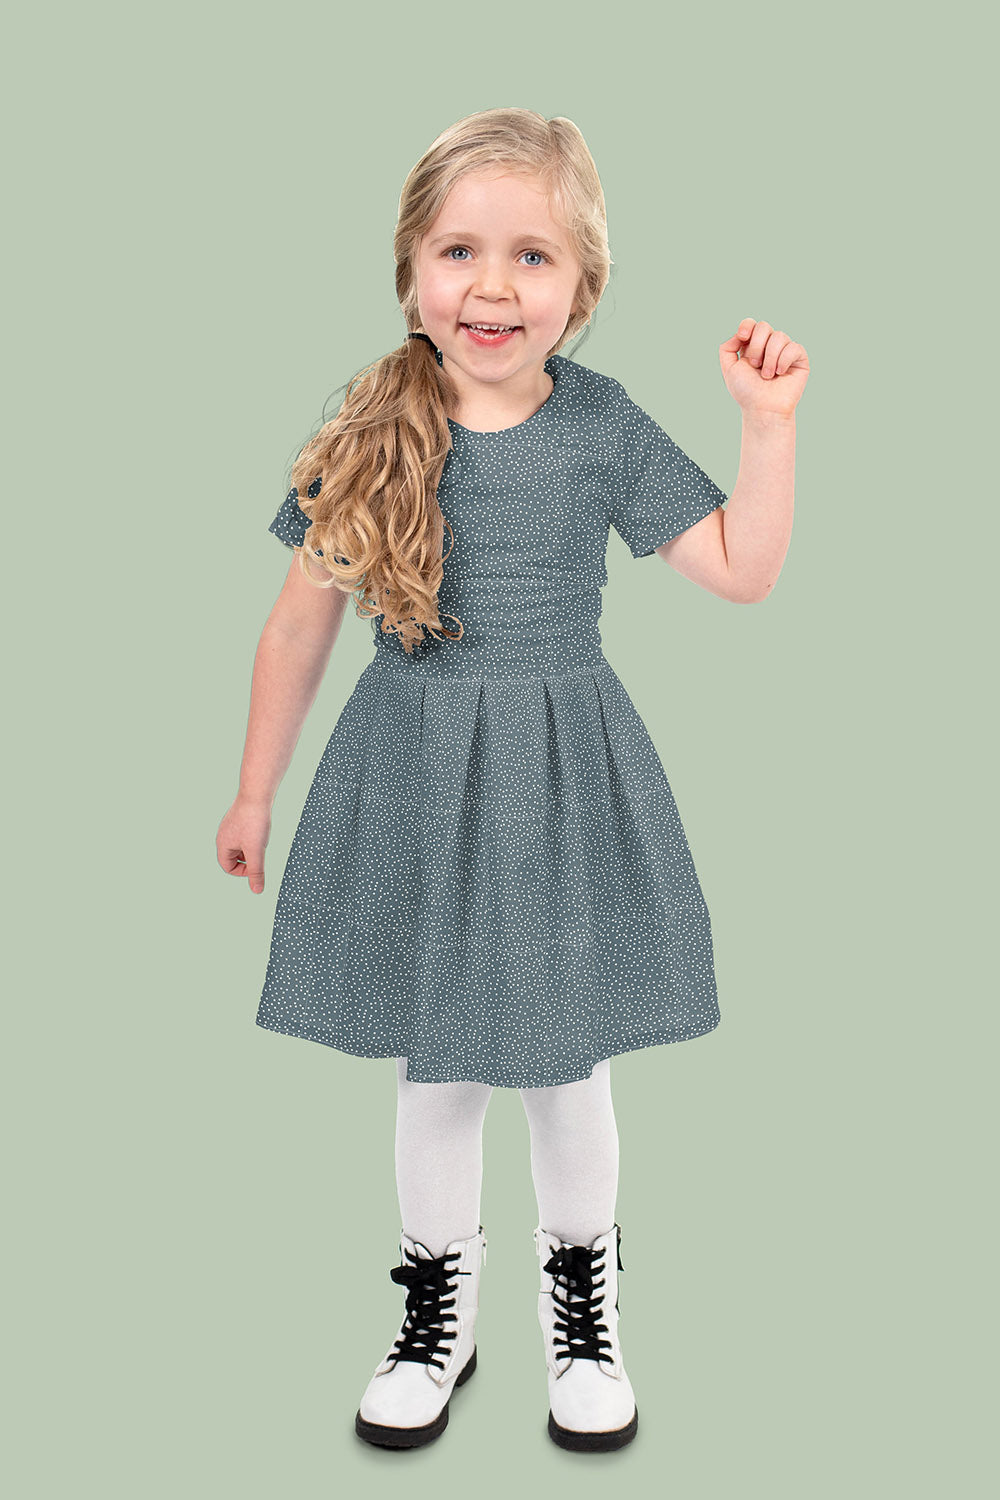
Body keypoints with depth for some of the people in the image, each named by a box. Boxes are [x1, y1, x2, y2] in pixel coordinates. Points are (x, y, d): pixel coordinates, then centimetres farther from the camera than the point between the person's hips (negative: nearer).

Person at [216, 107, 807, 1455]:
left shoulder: (604, 424, -5)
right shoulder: (370, 434, -6)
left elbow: (743, 571, 0)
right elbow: (300, 623, 2)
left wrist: (770, 422, -9)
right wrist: (255, 793, 8)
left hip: (561, 783, 0)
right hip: (409, 784, 1)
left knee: (566, 1074, 11)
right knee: (435, 1078, 12)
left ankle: (582, 1300, 37)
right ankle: (439, 1314, 35)